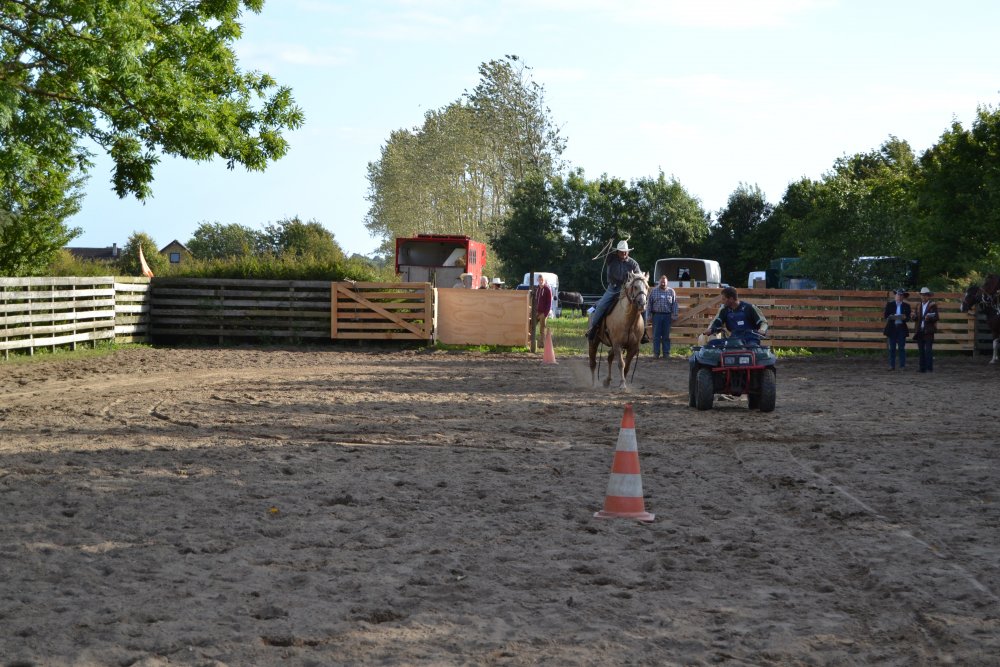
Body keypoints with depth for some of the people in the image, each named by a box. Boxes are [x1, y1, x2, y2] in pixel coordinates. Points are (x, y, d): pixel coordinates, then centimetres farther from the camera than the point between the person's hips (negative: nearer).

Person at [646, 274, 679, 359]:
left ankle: (666, 353, 9)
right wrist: (648, 315, 1)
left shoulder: (671, 291, 7)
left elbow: (674, 304, 7)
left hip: (667, 316, 0)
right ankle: (656, 353, 3)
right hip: (657, 315, 0)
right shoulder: (654, 291, 6)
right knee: (656, 335, -1)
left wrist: (674, 315, -1)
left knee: (666, 335, 4)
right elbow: (649, 304, 6)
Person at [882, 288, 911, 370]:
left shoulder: (906, 306, 9)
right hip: (892, 328, 0)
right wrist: (891, 317, -18)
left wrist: (904, 317, -17)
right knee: (892, 348, 2)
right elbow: (885, 316, 3)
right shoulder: (889, 304, 7)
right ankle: (892, 366, 5)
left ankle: (902, 366, 2)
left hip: (901, 328, 0)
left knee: (901, 348, -1)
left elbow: (908, 318, 6)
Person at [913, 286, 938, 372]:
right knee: (921, 350, 3)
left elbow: (936, 318, -3)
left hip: (928, 331, -5)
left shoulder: (933, 305, 3)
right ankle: (922, 368, 6)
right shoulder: (919, 306, 19)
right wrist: (915, 318, -2)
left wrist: (929, 318, -22)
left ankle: (929, 368, -10)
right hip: (919, 331, 5)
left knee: (928, 350, -10)